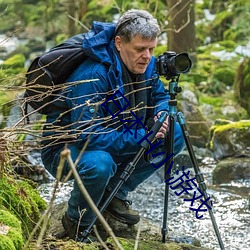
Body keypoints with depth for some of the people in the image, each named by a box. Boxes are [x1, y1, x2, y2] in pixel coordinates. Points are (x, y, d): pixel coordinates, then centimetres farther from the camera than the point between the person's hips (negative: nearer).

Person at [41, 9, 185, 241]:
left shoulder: (146, 65, -8)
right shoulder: (92, 76, -32)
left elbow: (160, 96, 11)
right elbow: (89, 135, -36)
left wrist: (160, 114, -14)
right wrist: (142, 137, -35)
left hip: (114, 140, 8)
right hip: (64, 148, -8)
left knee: (175, 135, -4)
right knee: (99, 164, -41)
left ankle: (115, 194, 5)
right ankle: (77, 222, -9)